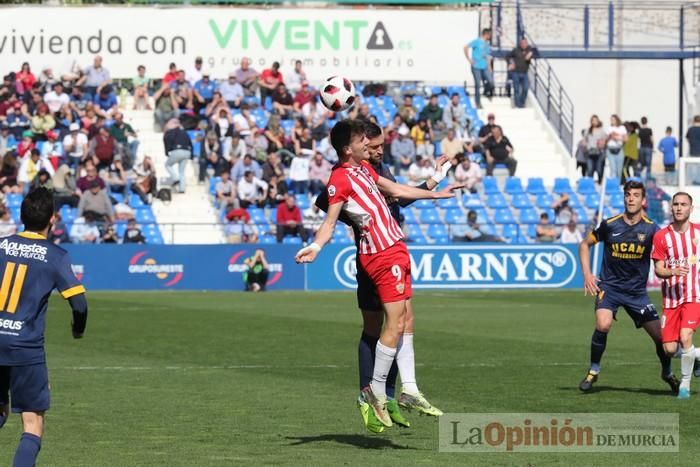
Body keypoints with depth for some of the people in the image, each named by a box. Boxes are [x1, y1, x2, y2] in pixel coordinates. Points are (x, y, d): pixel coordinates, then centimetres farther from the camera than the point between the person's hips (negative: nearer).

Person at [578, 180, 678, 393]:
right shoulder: (610, 225, -6)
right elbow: (585, 244, 8)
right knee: (603, 324, -27)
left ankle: (667, 374, 29)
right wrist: (587, 274, -1)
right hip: (609, 287, -1)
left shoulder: (651, 229, -6)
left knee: (660, 335, -1)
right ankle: (593, 371, -6)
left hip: (637, 291, 1)